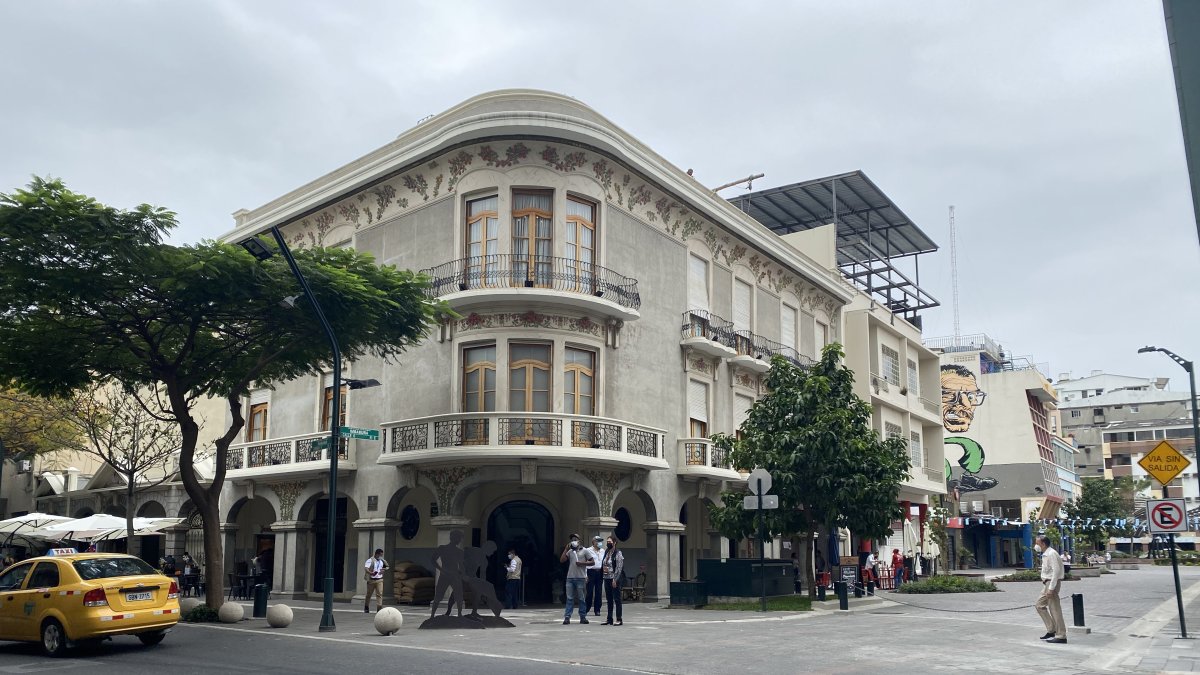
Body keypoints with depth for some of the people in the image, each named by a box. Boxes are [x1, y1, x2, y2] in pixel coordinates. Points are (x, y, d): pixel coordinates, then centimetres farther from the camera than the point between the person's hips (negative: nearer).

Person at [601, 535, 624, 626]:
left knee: (617, 599, -4)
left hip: (614, 579, -7)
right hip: (606, 578, 7)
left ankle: (619, 620, 0)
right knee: (609, 600, 11)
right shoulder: (606, 552, 13)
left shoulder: (618, 553, -9)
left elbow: (619, 567, -14)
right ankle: (609, 619, 16)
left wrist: (615, 580, -18)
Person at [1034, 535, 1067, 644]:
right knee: (1039, 605, 15)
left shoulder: (1051, 554, -18)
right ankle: (1051, 630, 18)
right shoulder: (1045, 554, 13)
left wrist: (1051, 588, -24)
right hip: (1047, 583, 11)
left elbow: (1056, 571, -23)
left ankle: (1061, 636, 1)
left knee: (1055, 610, -5)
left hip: (1052, 583, -11)